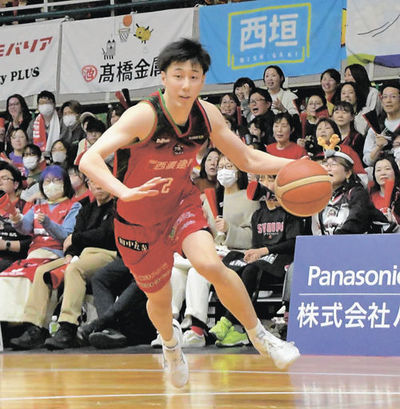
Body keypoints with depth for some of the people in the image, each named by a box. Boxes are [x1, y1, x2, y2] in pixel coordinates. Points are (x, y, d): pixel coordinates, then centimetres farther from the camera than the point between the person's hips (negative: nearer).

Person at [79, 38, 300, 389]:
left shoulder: (207, 115, -14)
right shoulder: (145, 116, -30)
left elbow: (249, 160, 0)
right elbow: (90, 159, -39)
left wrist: (295, 166, -17)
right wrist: (125, 192, -57)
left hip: (182, 203, 2)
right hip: (140, 220, -2)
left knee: (211, 265, -26)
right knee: (160, 299, 14)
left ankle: (259, 334, -3)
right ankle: (170, 341, 51)